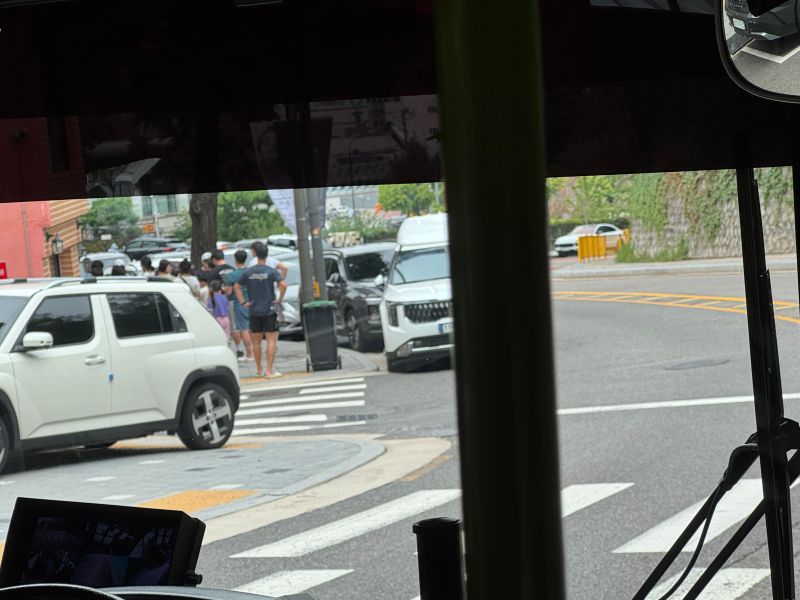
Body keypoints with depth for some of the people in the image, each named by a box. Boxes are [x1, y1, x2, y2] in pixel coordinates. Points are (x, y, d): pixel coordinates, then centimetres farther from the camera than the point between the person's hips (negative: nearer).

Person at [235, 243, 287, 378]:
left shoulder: (248, 272, 4)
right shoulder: (271, 271, -8)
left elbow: (236, 287, 8)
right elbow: (283, 284, -20)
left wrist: (243, 302, 7)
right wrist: (280, 299, -8)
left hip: (254, 311, 4)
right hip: (269, 311, -4)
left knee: (256, 342, 13)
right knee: (271, 340, -2)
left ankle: (258, 369, 20)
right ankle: (270, 370, -9)